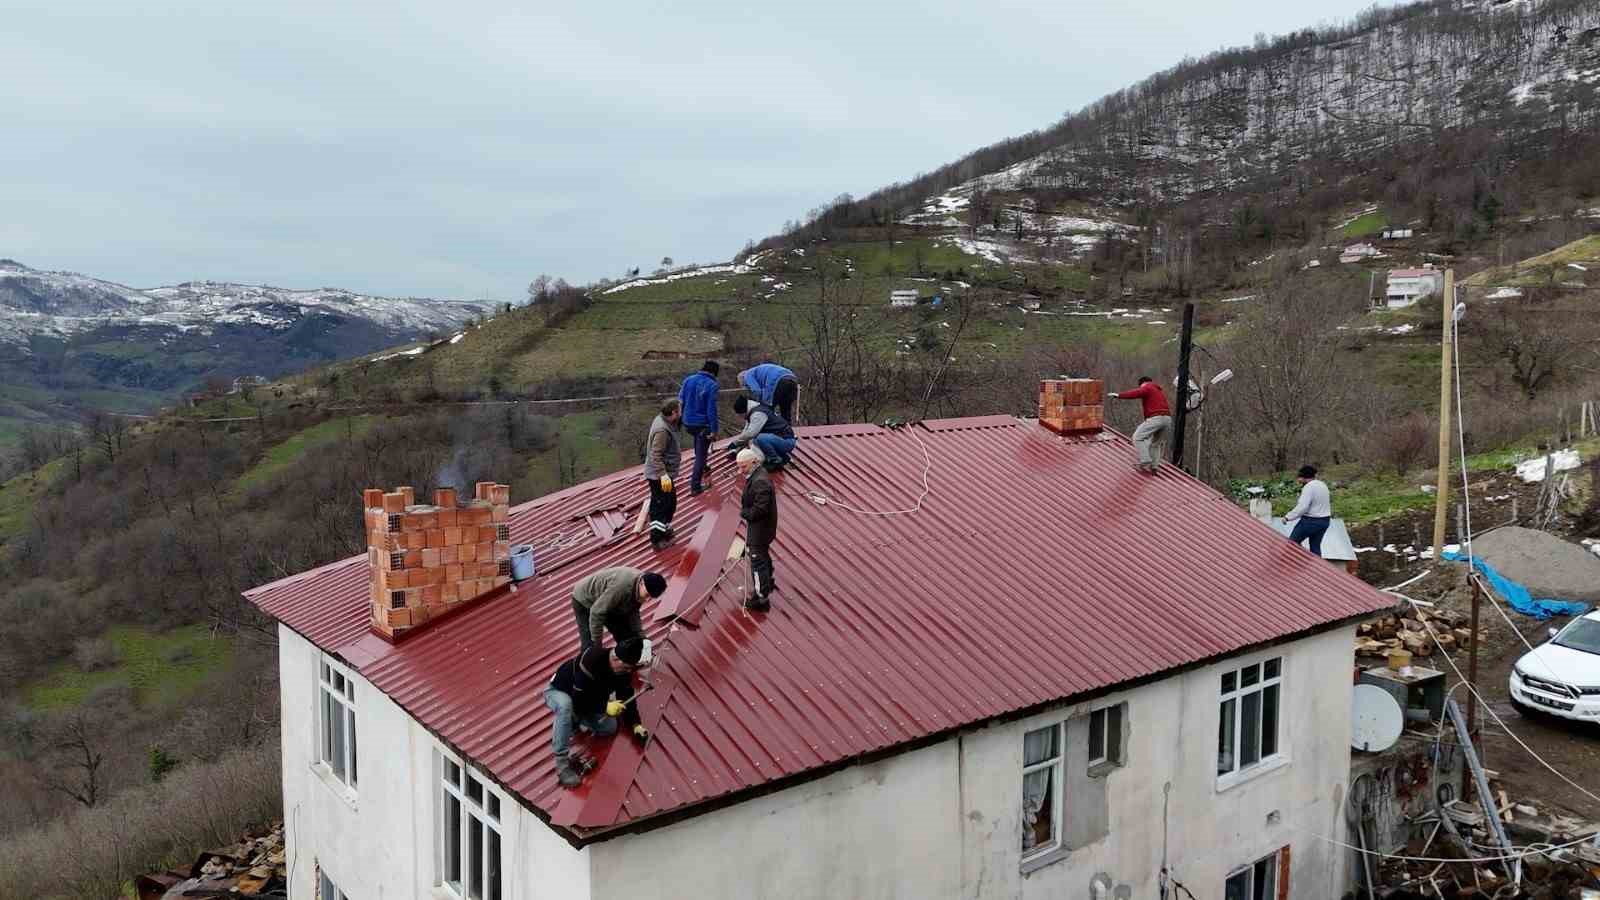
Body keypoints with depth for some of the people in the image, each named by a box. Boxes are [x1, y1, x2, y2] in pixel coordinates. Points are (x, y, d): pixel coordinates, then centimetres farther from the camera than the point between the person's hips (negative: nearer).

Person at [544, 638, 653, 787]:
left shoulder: (623, 668, -17)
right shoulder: (589, 662, -41)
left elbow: (627, 697, -6)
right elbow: (579, 701, -37)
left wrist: (636, 724, -15)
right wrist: (605, 707, -39)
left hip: (587, 698, 7)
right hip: (558, 691, -7)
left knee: (610, 728, -8)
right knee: (565, 705, -42)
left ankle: (576, 720, 18)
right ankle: (562, 763, -35)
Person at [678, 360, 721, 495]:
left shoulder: (688, 379, 0)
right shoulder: (712, 385, -17)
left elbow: (680, 401, 5)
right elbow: (711, 409, -19)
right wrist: (714, 429, -12)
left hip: (688, 423, 6)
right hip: (703, 425, -6)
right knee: (701, 455, 5)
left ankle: (701, 468, 49)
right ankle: (695, 486, 7)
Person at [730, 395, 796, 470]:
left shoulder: (758, 414, -18)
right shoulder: (753, 411, 13)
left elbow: (749, 434, -25)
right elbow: (746, 431, 16)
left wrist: (735, 443, -12)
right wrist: (736, 449, 10)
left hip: (787, 441, -11)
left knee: (760, 438, -32)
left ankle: (776, 461, -12)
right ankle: (782, 457, 16)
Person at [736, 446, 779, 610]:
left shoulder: (760, 482, -29)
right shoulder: (755, 476, 4)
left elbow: (759, 509, -31)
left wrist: (744, 513, -16)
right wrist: (745, 512, 2)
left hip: (760, 529, -11)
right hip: (759, 527, 11)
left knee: (758, 561, -3)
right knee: (763, 555, 28)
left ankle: (761, 598, 5)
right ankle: (768, 583, 49)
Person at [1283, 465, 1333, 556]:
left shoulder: (1309, 487, -19)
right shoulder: (1323, 485, 10)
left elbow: (1302, 507, -26)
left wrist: (1288, 517, -22)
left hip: (1311, 521, -9)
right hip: (1324, 520, 9)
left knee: (1292, 542, 5)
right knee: (1315, 546, 15)